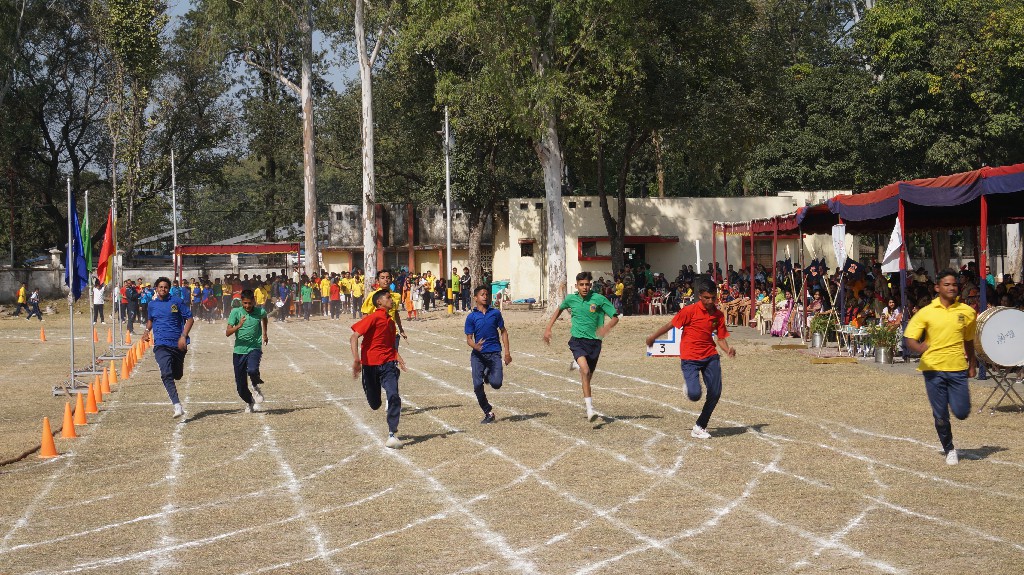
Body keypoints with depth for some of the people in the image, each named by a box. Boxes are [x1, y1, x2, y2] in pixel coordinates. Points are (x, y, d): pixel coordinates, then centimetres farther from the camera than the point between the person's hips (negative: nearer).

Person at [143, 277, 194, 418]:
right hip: (161, 345, 0)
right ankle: (177, 406, -26)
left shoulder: (177, 302, 1)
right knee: (166, 375, -20)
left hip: (178, 344, 0)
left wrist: (183, 336, -11)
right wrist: (147, 331, 11)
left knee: (177, 375, 10)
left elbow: (190, 319, 1)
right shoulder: (152, 305, 12)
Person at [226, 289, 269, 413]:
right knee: (241, 387, 4)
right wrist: (239, 326, -30)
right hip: (239, 350, 1)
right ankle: (249, 402, 36)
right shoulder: (236, 312, -7)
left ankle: (256, 387, 2)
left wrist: (264, 334, 29)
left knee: (252, 370, -32)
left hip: (255, 348, -1)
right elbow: (227, 333, -14)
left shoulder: (260, 312, -3)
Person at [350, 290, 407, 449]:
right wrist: (356, 359, -28)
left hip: (387, 364, 4)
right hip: (370, 364, -4)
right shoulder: (373, 318, -9)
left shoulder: (390, 322, 14)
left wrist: (397, 357, 11)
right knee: (375, 404, 6)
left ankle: (392, 434, -14)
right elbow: (354, 337, -17)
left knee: (393, 396, -17)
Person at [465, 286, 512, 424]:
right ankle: (488, 413, 9)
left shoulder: (495, 313, 6)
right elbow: (469, 338, 1)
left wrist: (507, 351, 5)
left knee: (496, 384, -16)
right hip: (478, 355, 0)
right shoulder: (471, 317, 3)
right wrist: (475, 346, -22)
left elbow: (503, 332, 13)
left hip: (494, 353, 0)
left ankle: (489, 375, 22)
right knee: (477, 385, -10)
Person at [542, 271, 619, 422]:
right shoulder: (570, 299, 2)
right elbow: (559, 310, 24)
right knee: (585, 370, -25)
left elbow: (615, 317, -3)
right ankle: (590, 408, -28)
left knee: (588, 375, 13)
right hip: (577, 340, -1)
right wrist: (548, 328, 20)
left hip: (594, 341, 1)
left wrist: (607, 327, -25)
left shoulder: (599, 299, -6)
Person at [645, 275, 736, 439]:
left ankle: (700, 426, 17)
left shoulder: (718, 315, 1)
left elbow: (721, 339, 5)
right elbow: (670, 325, -3)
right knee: (694, 395, -17)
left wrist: (728, 350, -16)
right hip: (690, 358, -4)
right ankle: (690, 387, 23)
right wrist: (653, 337, 7)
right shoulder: (690, 311, -13)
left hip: (710, 356, 5)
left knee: (715, 393, -2)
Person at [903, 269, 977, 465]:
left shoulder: (967, 312, 4)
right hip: (934, 369, -1)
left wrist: (972, 365, 19)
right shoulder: (927, 312, -2)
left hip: (958, 369, 1)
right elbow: (910, 337, -4)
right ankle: (949, 449, 24)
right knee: (940, 415, 3)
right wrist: (919, 347, -25)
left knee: (961, 413, -5)